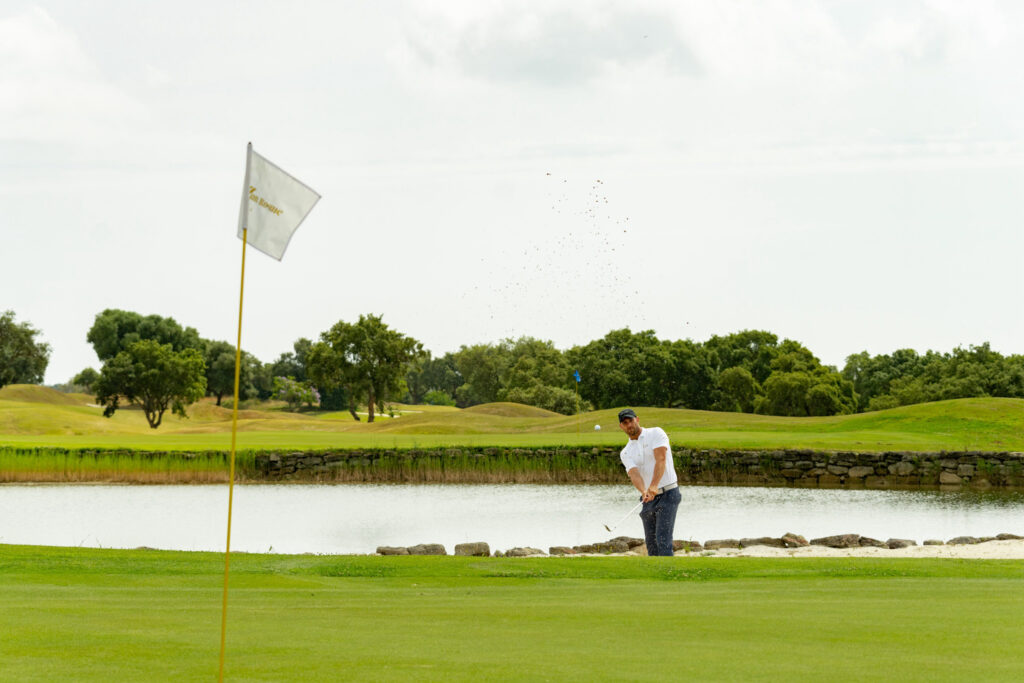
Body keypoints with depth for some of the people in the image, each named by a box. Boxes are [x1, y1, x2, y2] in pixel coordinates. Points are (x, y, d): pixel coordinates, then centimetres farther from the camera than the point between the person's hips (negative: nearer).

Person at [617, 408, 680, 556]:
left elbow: (661, 459, -19)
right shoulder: (626, 453, 8)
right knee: (651, 544, 6)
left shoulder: (656, 433, -4)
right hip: (649, 500, 6)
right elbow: (634, 474, -11)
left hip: (667, 494, -6)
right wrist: (644, 492, -33)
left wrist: (654, 486, -34)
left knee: (663, 539, -16)